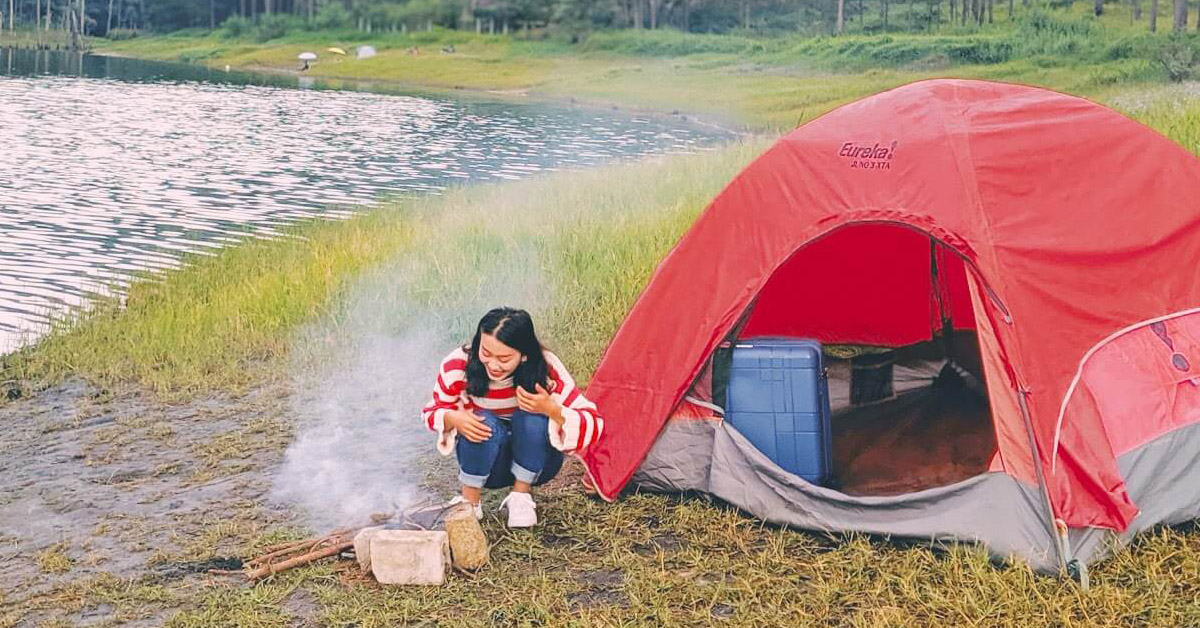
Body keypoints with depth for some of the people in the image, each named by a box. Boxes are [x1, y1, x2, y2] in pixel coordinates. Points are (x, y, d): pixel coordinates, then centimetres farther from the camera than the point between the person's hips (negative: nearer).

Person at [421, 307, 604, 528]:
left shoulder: (545, 369, -23)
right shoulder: (458, 366, -20)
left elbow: (593, 424, -21)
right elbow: (432, 411, -3)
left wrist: (551, 409, -40)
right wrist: (452, 418, -28)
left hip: (536, 465, 0)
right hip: (485, 465, 0)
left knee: (532, 418, -31)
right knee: (485, 423, -32)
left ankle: (521, 497, -10)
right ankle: (469, 503, -12)